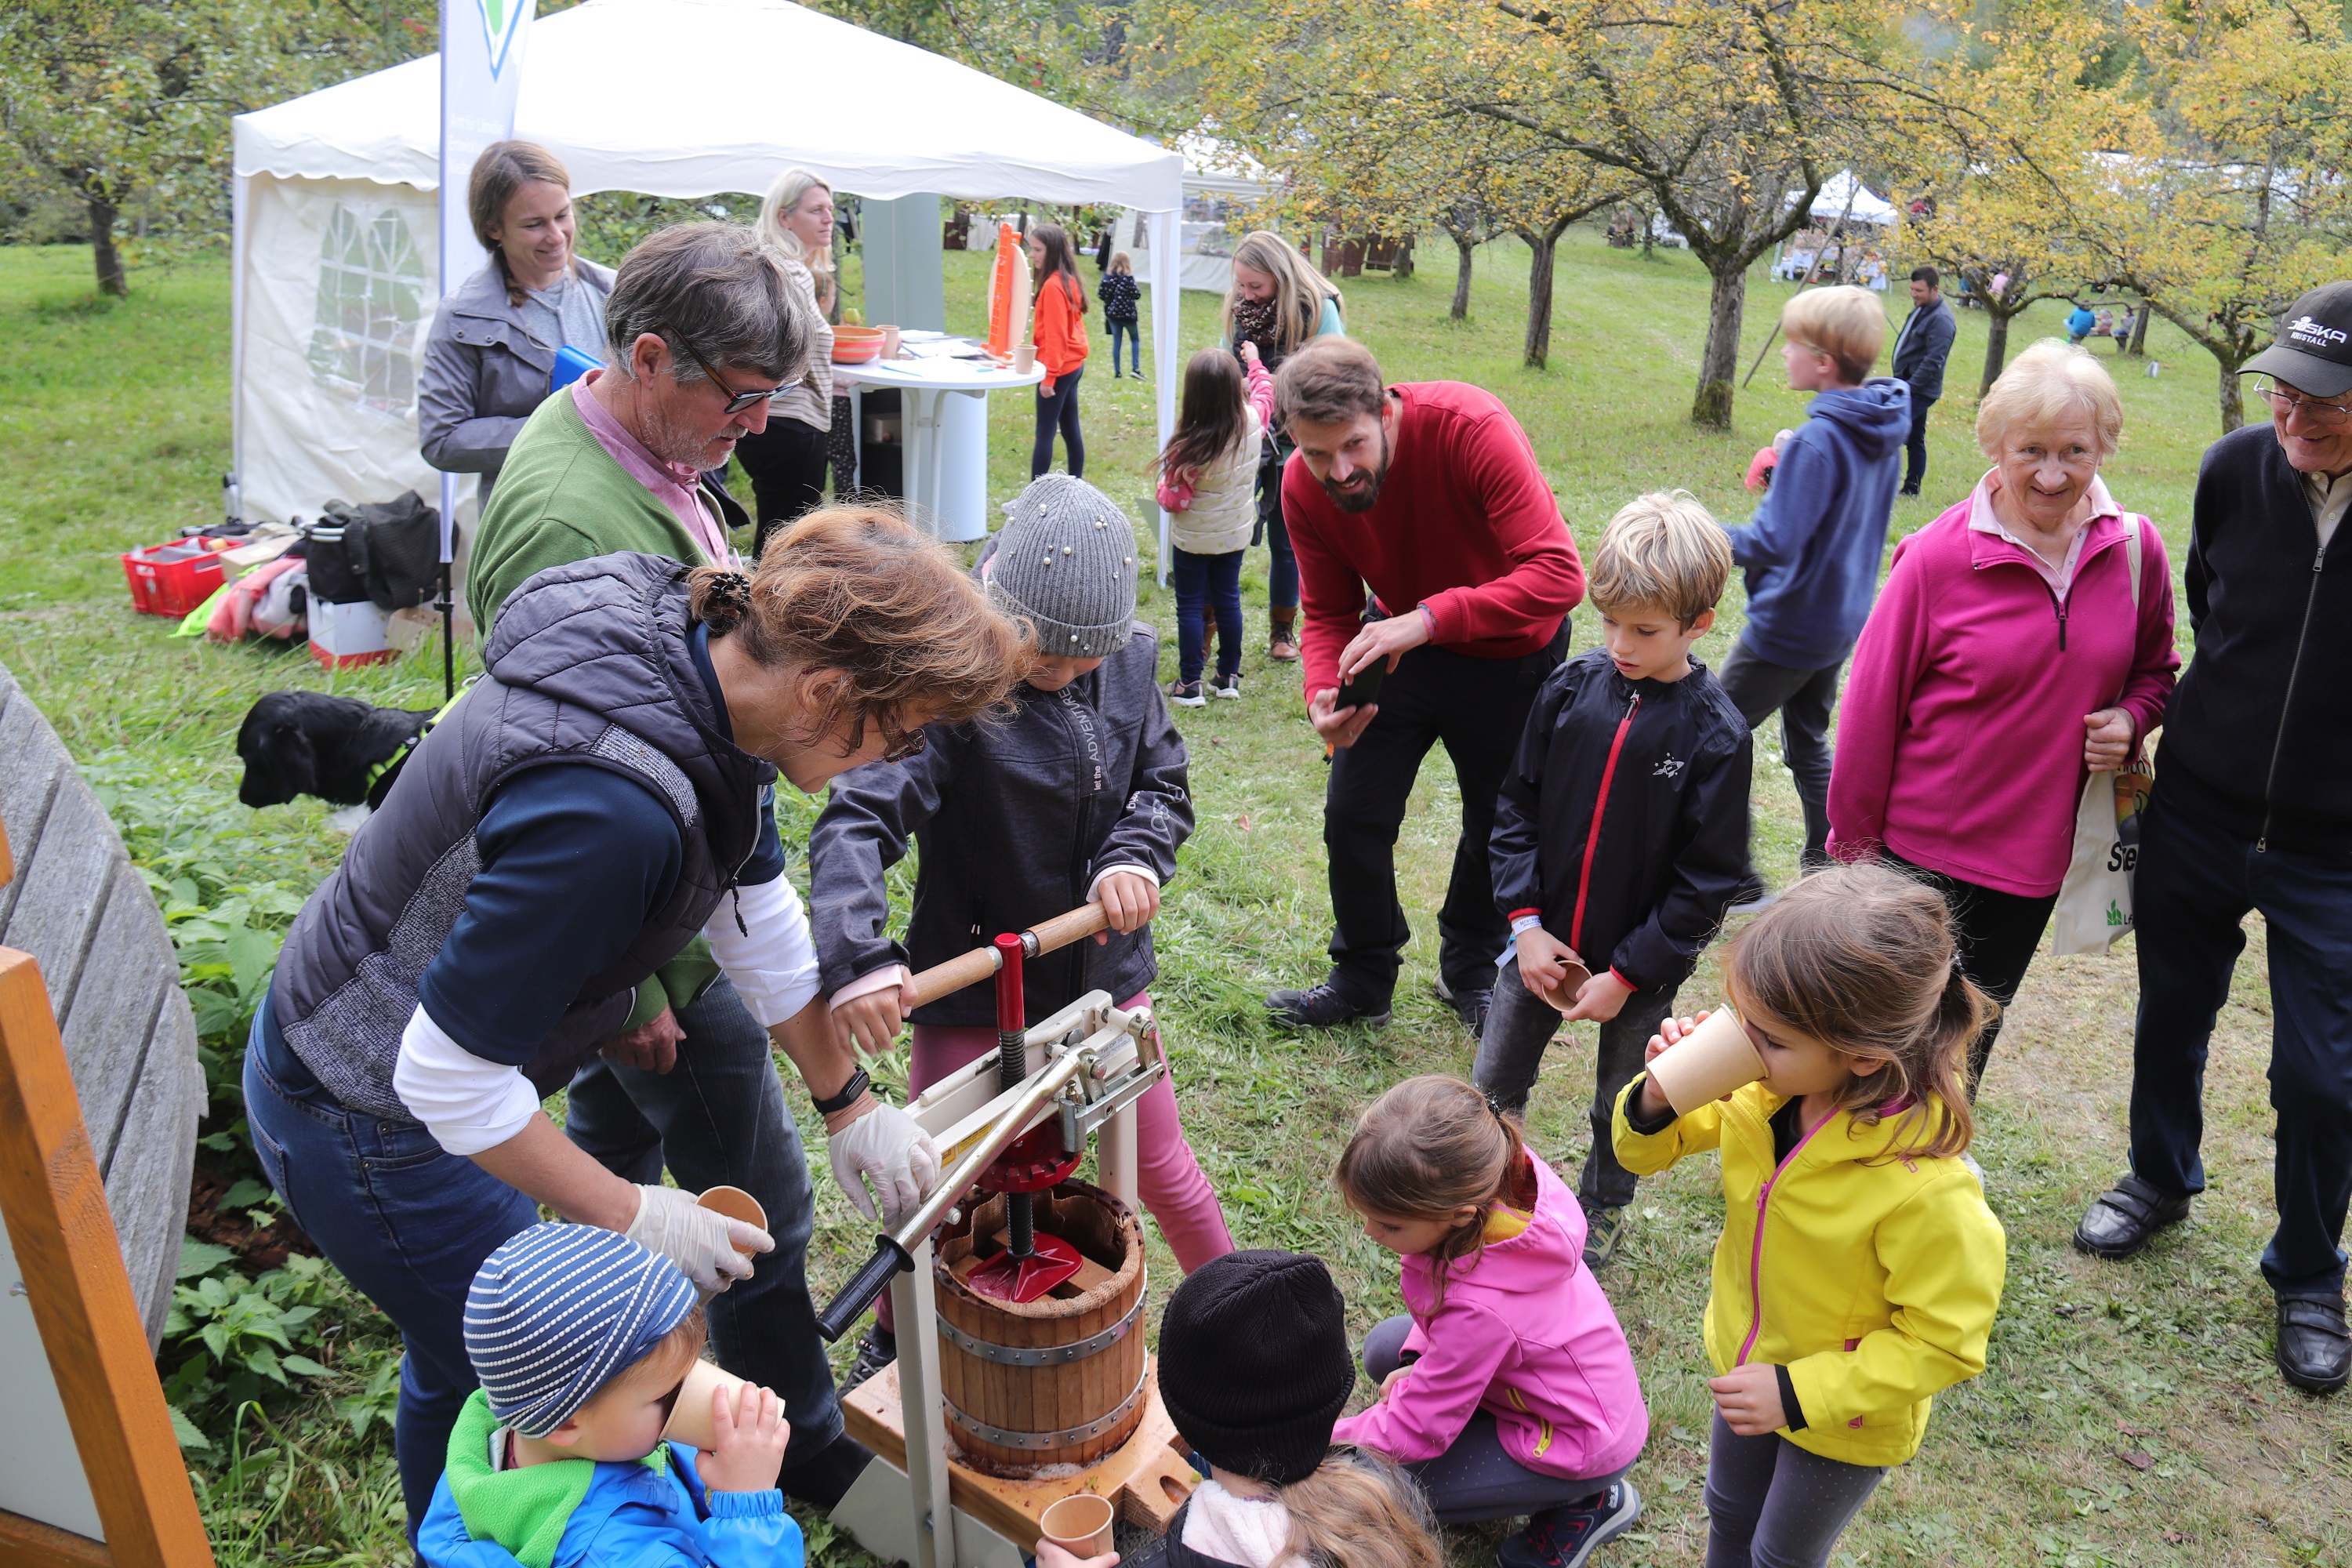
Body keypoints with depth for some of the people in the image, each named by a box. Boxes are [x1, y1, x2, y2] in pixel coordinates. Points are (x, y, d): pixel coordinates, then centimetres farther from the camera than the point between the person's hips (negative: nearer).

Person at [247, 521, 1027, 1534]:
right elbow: (450, 1081, -31)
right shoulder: (609, 807, -40)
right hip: (370, 1117, -8)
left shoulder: (711, 661, -12)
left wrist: (850, 1106, 9)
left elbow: (756, 912, 3)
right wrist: (636, 1216, -19)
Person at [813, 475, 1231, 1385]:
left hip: (1103, 969, 3)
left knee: (1162, 1171, 16)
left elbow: (1163, 784, 5)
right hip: (973, 983, -3)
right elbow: (859, 819, -32)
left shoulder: (1131, 660, -7)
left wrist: (1136, 855, -17)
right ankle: (891, 1349, 41)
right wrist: (857, 957, -47)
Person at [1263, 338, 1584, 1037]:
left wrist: (1427, 619, -49)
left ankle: (1471, 970, 39)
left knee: (1498, 822, 13)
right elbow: (1330, 612, -7)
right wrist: (1324, 693, -28)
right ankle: (1364, 977, 23)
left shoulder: (1472, 427, -34)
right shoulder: (1303, 488, -19)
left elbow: (1558, 575, -40)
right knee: (1354, 816, -1)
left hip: (1509, 651, -3)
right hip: (1401, 641, 3)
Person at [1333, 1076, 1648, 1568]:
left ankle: (1585, 1501, 5)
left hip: (1583, 1438, -8)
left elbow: (1410, 1433, -25)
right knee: (1384, 1349, 4)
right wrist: (1417, 1361, -7)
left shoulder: (1479, 1309, -40)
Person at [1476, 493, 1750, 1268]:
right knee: (1493, 1084, 14)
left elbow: (1707, 879, -13)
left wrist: (1625, 974, -13)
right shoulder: (1572, 688, -7)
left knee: (1623, 1102, 18)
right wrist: (1525, 921, -8)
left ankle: (1603, 1208, 42)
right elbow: (1517, 805, 0)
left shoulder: (1715, 736, -16)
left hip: (1640, 966, -2)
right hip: (1544, 942, 3)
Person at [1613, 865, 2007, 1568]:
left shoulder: (1927, 1191, -39)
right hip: (1748, 1362, 5)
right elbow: (1651, 1147, -7)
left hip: (1844, 1420, -5)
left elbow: (1943, 1343, -26)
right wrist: (1659, 1095, -30)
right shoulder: (1763, 1090, -23)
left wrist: (1798, 1395, -27)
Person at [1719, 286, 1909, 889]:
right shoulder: (1883, 431, 2)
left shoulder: (1818, 441, -26)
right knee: (1808, 745, 22)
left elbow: (1773, 543, -27)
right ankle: (1828, 866, 30)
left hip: (1789, 625, -9)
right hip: (1844, 617, 9)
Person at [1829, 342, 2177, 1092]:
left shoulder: (2135, 549, -4)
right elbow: (1871, 711, -10)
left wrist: (2131, 719, -10)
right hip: (1920, 853, -4)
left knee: (1968, 1044, 22)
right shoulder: (1938, 556, -16)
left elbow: (2155, 668, 14)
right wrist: (1852, 846, -5)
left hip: (2035, 858, 4)